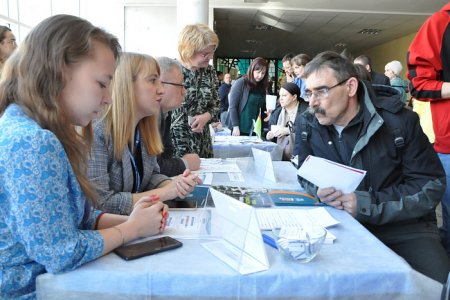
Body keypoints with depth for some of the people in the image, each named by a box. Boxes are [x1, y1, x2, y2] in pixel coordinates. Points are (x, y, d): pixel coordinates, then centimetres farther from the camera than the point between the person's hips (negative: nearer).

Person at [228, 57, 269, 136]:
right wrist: (235, 127, -14)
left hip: (255, 130, 5)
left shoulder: (262, 87, 9)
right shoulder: (240, 83, -6)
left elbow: (262, 108, 15)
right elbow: (233, 107, -10)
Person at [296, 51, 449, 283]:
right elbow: (306, 176, 7)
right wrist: (319, 191, -19)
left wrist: (368, 205, -23)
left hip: (402, 224, -2)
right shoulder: (308, 123, -3)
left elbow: (431, 185, -11)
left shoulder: (398, 120, -12)